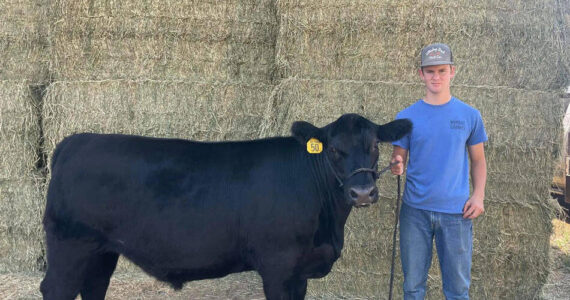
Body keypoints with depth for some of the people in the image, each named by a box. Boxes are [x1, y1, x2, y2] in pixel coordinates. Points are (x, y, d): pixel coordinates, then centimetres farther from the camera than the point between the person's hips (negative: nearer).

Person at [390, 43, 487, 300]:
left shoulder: (469, 115, 5)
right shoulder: (407, 117, 3)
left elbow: (478, 160, 10)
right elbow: (399, 159, 5)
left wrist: (478, 195, -5)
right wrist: (396, 166, -19)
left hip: (457, 211, 0)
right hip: (415, 210, 0)